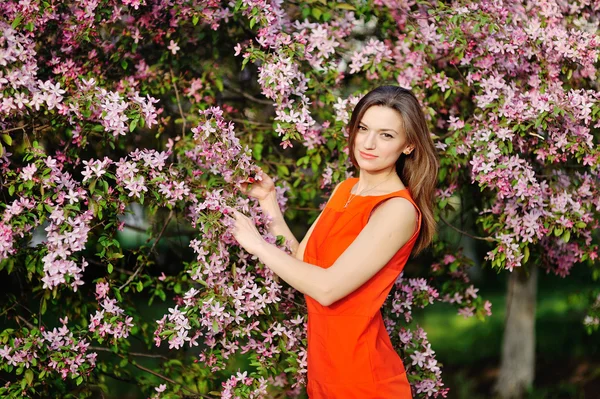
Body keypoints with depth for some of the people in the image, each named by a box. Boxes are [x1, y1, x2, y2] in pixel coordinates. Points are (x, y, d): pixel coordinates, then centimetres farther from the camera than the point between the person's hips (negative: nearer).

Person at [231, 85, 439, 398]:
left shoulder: (399, 210, -20)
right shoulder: (345, 189, 6)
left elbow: (328, 287, -25)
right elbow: (301, 260, 6)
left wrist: (257, 244, -16)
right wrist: (267, 200, 1)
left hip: (358, 364, -7)